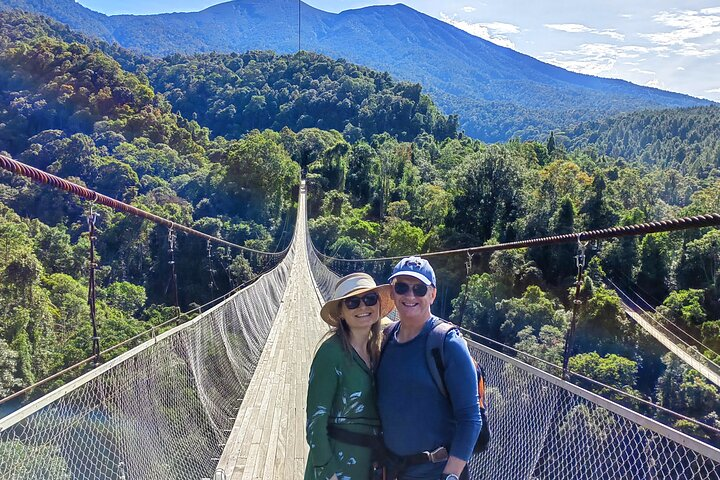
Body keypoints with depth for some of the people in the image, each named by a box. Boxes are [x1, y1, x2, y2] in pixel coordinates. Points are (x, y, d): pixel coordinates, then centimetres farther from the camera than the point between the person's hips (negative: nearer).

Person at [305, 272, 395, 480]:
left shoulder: (377, 349, 2)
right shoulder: (332, 352, -17)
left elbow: (378, 409, 10)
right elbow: (316, 419, -16)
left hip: (372, 460, 6)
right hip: (337, 461, -6)